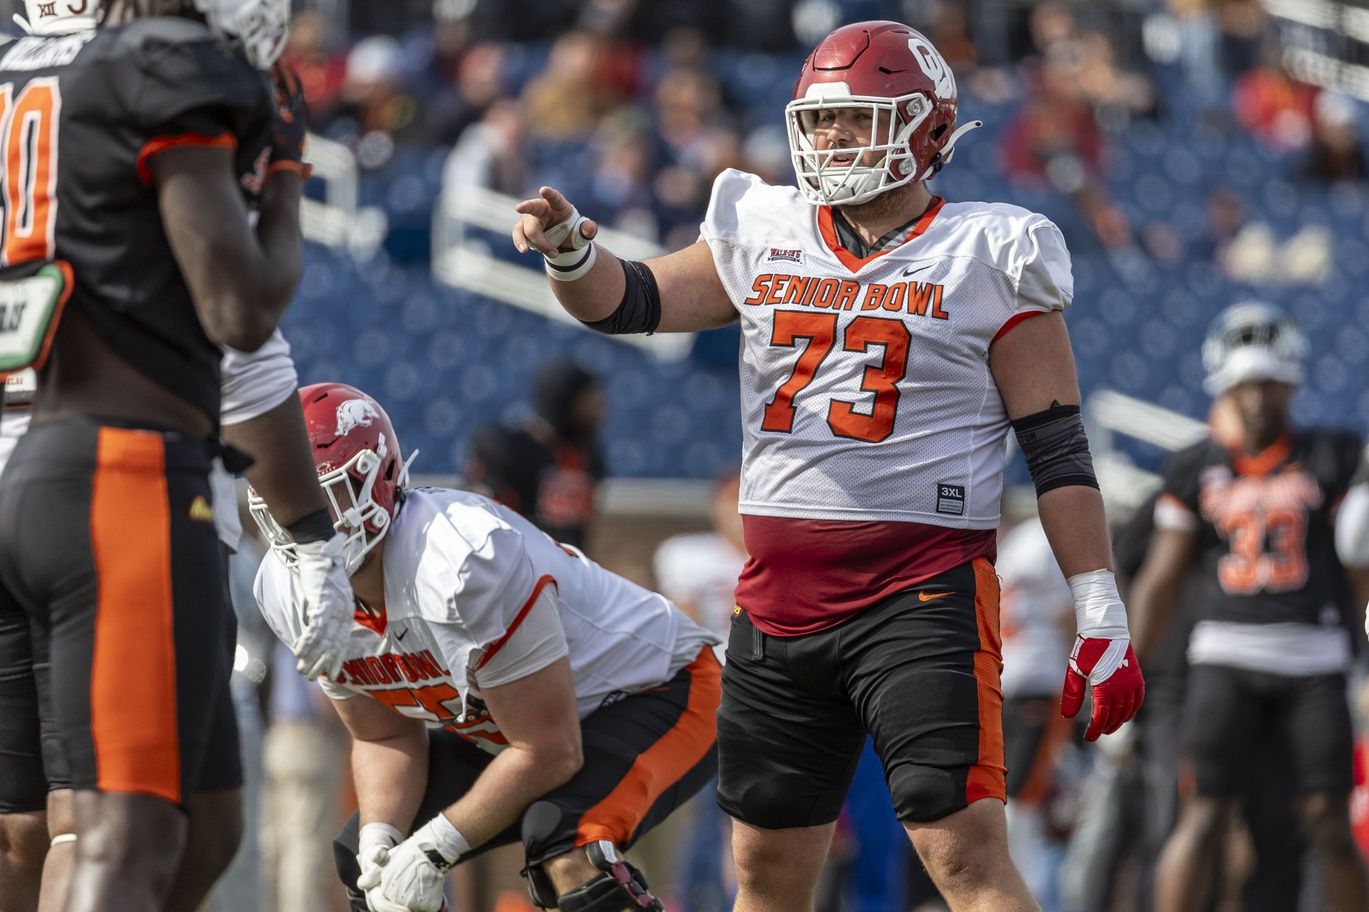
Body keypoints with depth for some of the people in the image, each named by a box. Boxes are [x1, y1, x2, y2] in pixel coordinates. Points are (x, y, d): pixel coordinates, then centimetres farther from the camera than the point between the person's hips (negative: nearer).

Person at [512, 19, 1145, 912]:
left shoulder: (987, 257, -2)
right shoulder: (765, 237, 11)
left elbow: (1059, 449, -4)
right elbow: (625, 301, 12)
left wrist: (1101, 615, -8)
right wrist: (570, 250, -12)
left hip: (924, 594, -5)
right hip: (781, 595, 5)